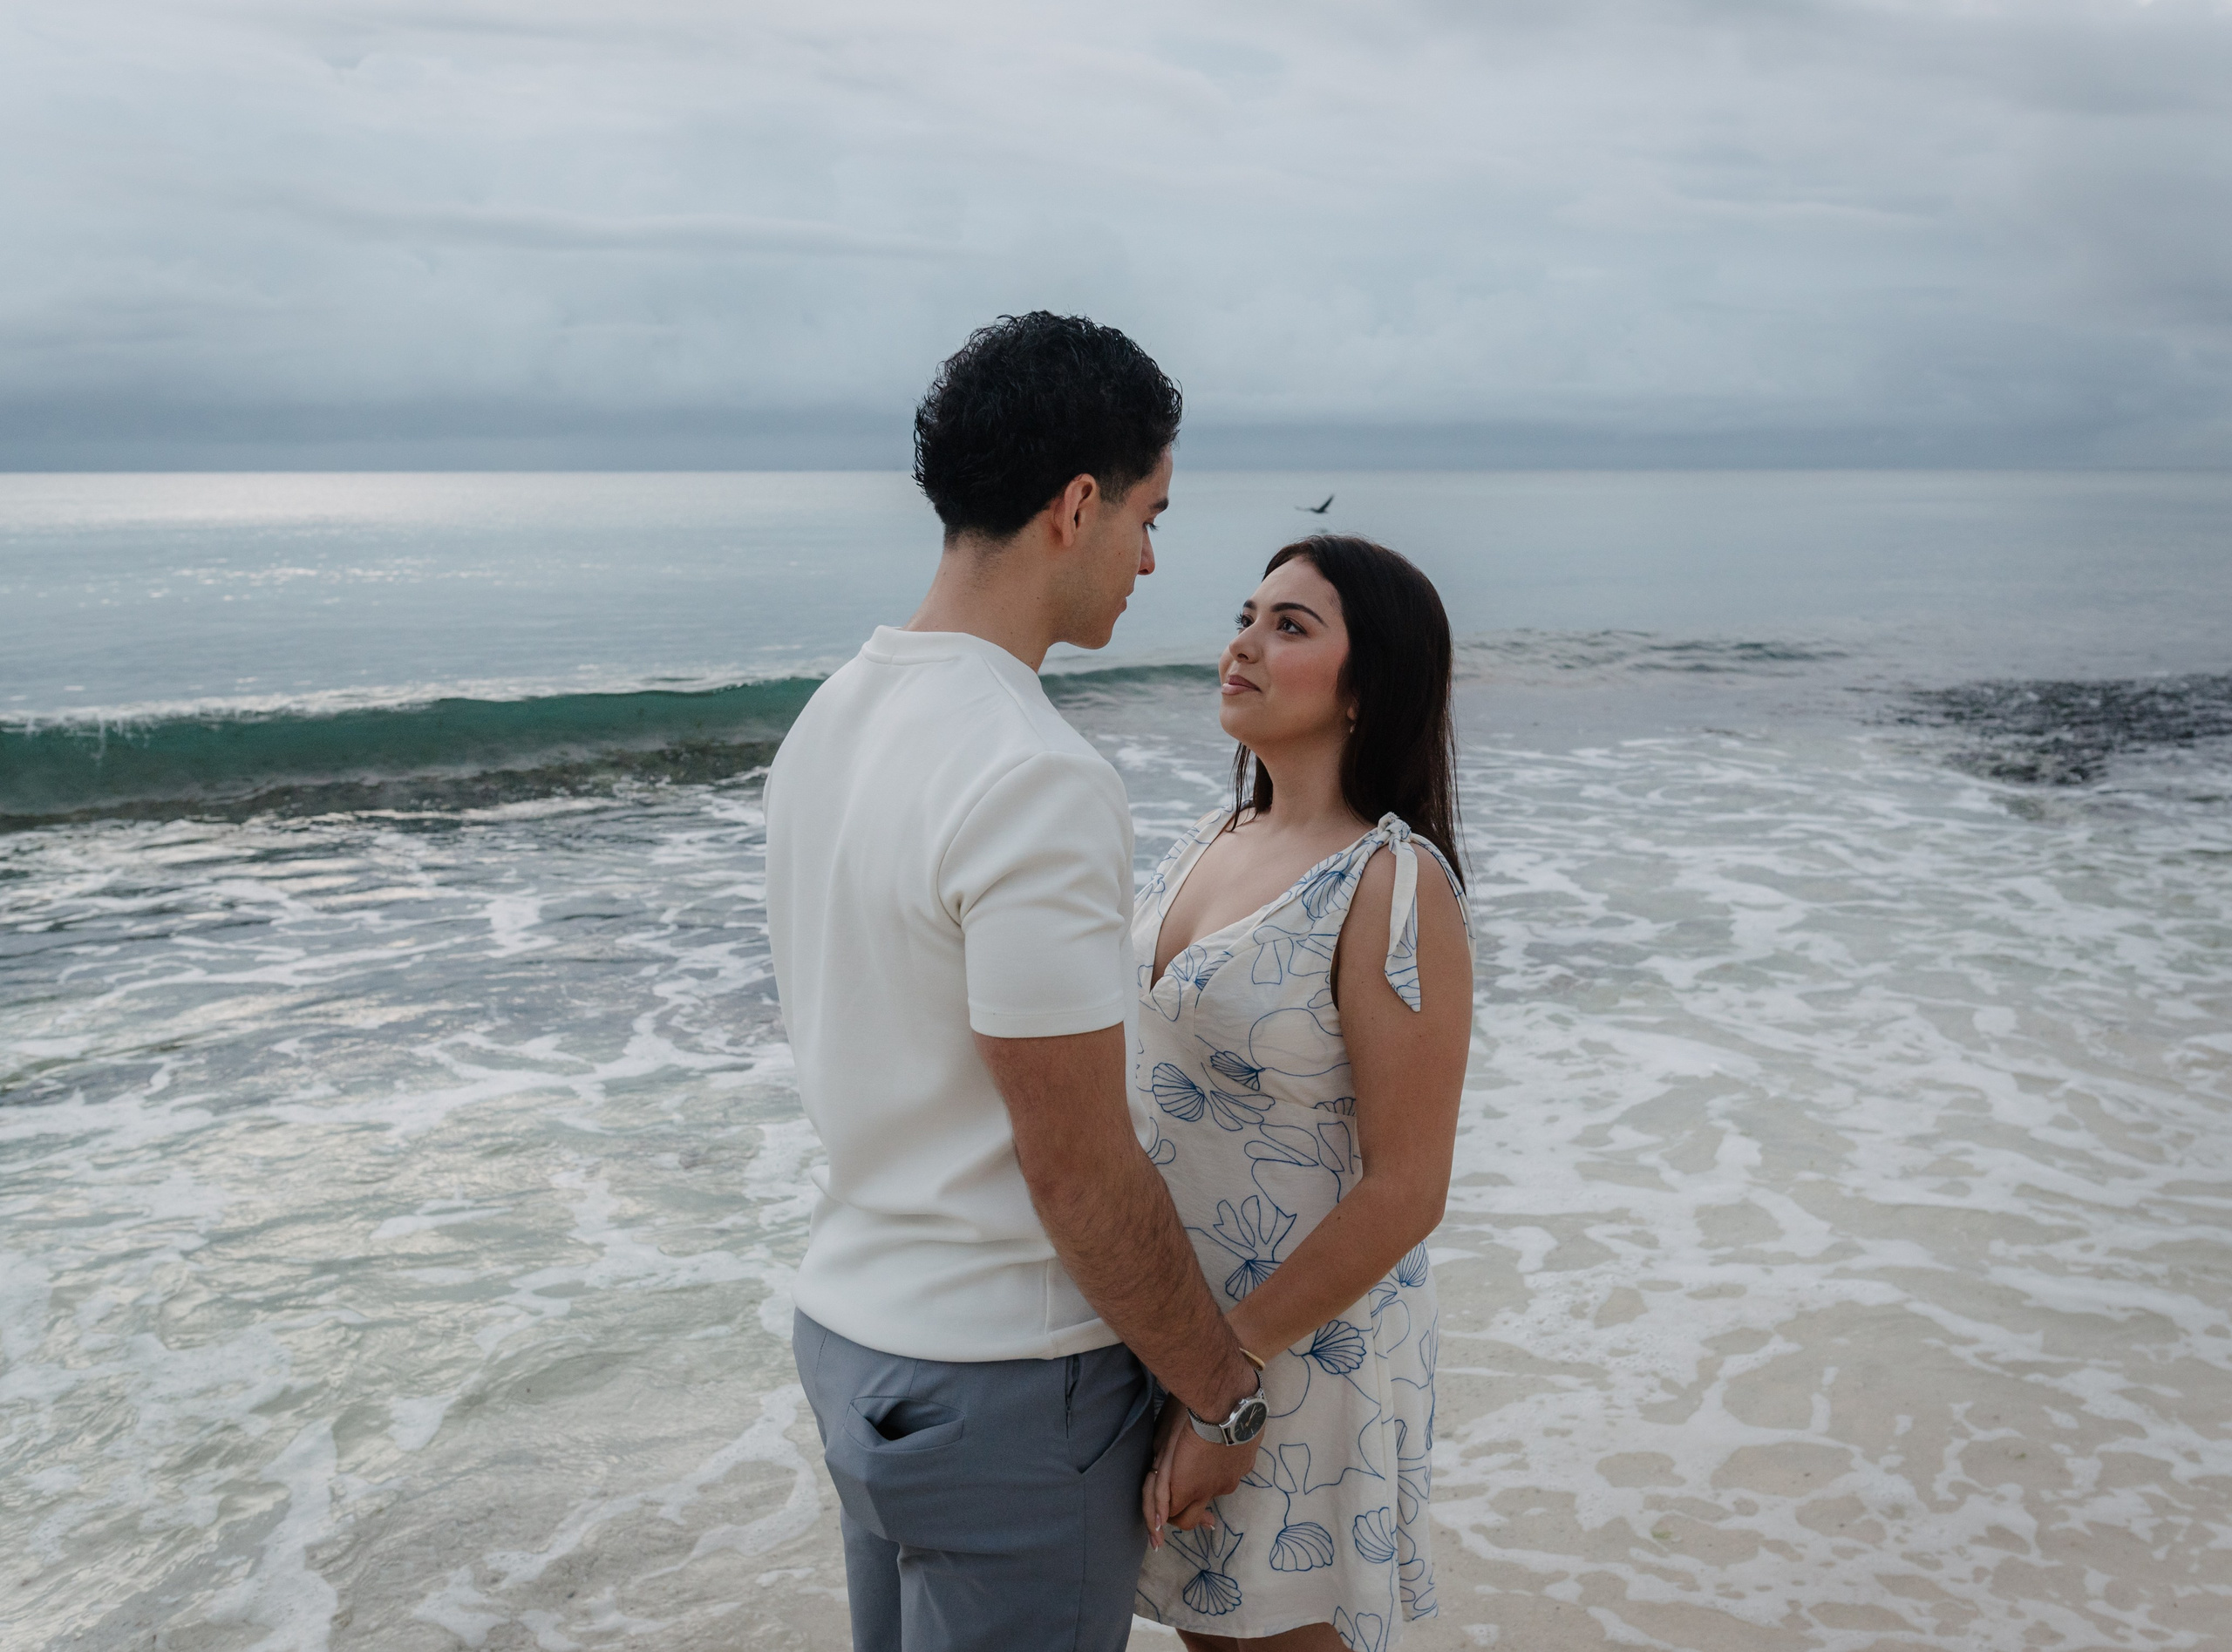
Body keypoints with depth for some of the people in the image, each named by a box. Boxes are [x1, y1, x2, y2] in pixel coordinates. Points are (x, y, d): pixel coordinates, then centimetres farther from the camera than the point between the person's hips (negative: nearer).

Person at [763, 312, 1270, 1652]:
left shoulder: (834, 717, 4)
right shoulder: (1040, 782, -25)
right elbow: (1084, 1177, -22)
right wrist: (1228, 1395, -10)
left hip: (848, 1320, 9)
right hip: (1007, 1387, -9)